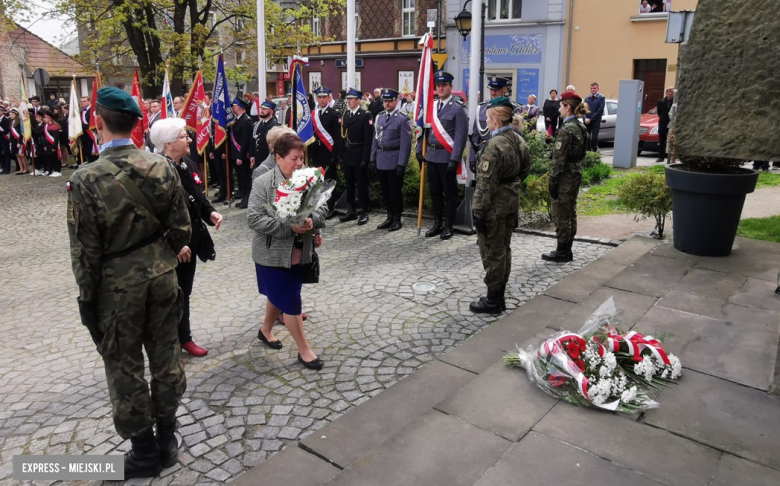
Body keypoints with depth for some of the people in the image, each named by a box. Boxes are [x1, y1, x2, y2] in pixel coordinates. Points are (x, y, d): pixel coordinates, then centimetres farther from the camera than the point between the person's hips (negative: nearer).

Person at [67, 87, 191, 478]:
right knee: (166, 357, 16)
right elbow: (180, 226, -1)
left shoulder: (86, 179, -17)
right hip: (160, 276, 4)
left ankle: (144, 452, 27)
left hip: (116, 285, -4)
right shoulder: (162, 167, -6)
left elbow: (86, 250, -13)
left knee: (125, 369, 12)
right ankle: (167, 440, 32)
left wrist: (86, 298, -1)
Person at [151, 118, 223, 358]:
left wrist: (211, 213, -3)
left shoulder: (188, 165, 5)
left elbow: (199, 198, 16)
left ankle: (184, 338, 38)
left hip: (189, 243, 8)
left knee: (184, 293, 21)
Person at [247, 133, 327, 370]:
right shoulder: (262, 183, -14)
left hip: (300, 252, 5)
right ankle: (304, 350, 12)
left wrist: (312, 221, -21)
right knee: (291, 301, -1)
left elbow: (323, 207, 1)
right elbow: (254, 219, -19)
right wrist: (289, 227, -28)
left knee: (279, 296, 22)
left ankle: (266, 330, 47)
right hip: (273, 253, -5)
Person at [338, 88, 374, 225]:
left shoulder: (366, 116, -8)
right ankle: (351, 211, 20)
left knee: (361, 185, 0)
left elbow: (368, 139, -12)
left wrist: (365, 159, -17)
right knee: (349, 185, 11)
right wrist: (341, 157, 8)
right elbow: (343, 137, 12)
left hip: (359, 157, -6)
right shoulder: (345, 116, 13)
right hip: (347, 156, 6)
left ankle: (364, 212, 8)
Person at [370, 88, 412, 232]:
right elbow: (375, 139, 14)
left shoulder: (403, 119, -7)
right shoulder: (379, 117, 12)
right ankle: (389, 217, 23)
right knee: (385, 190, 12)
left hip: (394, 161, -6)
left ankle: (397, 219, 13)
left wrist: (402, 164, -16)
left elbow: (405, 143, -11)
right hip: (381, 161, 6)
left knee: (395, 190, 2)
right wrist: (373, 158, 9)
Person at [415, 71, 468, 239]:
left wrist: (454, 159, -18)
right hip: (431, 155, 6)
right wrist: (420, 150, 8)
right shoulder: (431, 106, 10)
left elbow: (461, 136, -12)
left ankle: (448, 226, 14)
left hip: (447, 157, -6)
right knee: (435, 192, 13)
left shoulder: (458, 109, -7)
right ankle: (437, 224, 24)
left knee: (450, 192, 5)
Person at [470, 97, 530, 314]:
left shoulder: (495, 146, -22)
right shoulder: (518, 140, 5)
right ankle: (500, 296, 29)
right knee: (504, 249, 17)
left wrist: (478, 212, -19)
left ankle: (493, 300, 14)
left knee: (492, 252, 3)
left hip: (495, 206, -9)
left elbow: (486, 183, -23)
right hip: (512, 201, 9)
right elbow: (525, 170, 17)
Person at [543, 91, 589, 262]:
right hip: (576, 174, 9)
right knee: (570, 213, 14)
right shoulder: (581, 127, 10)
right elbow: (581, 153, 15)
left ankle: (562, 252, 8)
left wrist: (552, 181, -17)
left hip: (565, 177, -9)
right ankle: (567, 250, 23)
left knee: (560, 215, 0)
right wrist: (576, 171, 19)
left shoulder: (566, 129, -18)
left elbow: (559, 158, -20)